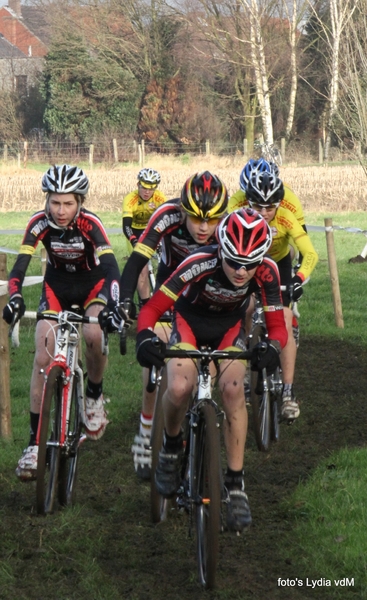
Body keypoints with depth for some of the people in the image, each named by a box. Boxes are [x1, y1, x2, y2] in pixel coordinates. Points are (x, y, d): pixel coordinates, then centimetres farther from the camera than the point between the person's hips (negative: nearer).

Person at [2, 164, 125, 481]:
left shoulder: (90, 224, -29)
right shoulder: (39, 223, -23)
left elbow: (111, 268, -36)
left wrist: (110, 305, -53)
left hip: (91, 282, -2)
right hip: (57, 284, 2)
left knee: (94, 336, -31)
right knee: (43, 357, -11)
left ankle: (95, 394, 0)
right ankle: (35, 441, -7)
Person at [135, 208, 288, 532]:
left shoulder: (266, 272, -28)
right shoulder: (200, 264, -35)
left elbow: (278, 324, -22)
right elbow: (151, 309, -32)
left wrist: (272, 347, -46)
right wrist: (145, 337, -53)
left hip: (229, 326, 2)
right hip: (190, 320, -2)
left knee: (233, 389, -25)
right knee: (179, 388, -29)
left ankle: (235, 482, -12)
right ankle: (171, 446, 5)